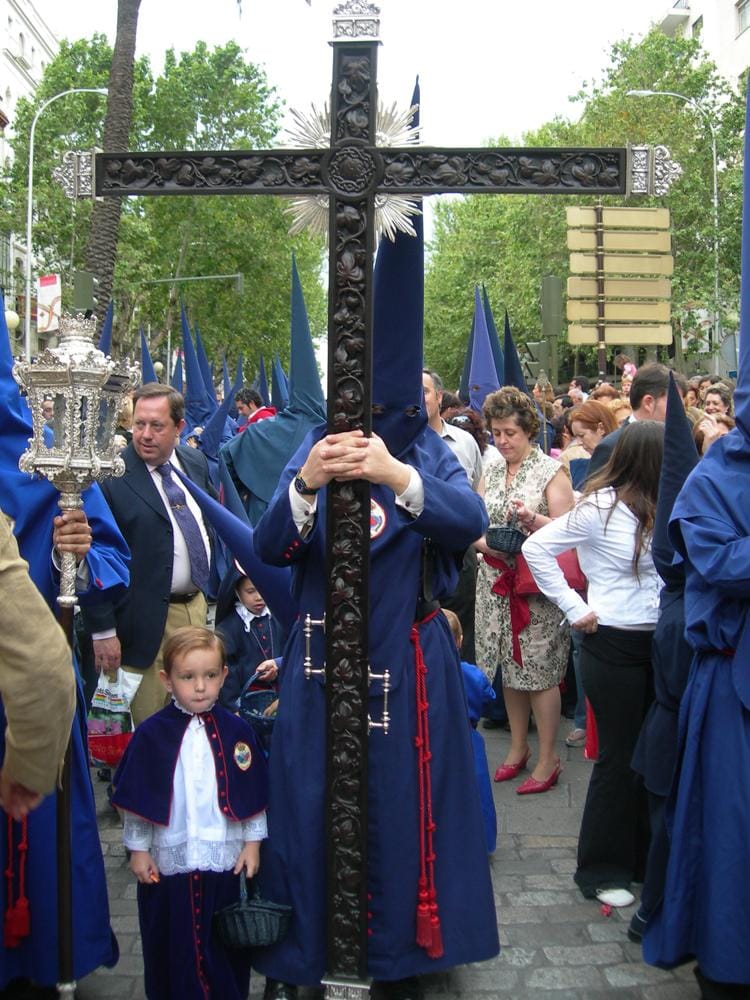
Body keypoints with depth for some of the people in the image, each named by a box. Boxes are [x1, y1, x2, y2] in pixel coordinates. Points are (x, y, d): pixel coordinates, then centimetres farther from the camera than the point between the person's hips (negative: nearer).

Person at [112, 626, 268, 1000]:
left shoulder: (236, 731, -5)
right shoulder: (151, 734, -8)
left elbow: (253, 795, 3)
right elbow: (135, 800, -2)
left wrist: (252, 842, 3)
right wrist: (138, 849, -1)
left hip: (223, 860, 1)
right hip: (167, 861, -1)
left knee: (225, 945, 14)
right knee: (172, 947, 13)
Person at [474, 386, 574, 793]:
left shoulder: (551, 470, -4)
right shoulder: (493, 471, 12)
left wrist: (533, 519, -25)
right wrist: (485, 543, -10)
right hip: (497, 581, 5)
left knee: (539, 670, -2)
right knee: (508, 667, 11)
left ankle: (548, 759, 9)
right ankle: (518, 748, 26)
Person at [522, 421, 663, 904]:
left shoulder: (662, 507, 4)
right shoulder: (599, 509, -12)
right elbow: (536, 547, -10)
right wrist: (573, 608, -10)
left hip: (660, 643, 5)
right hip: (614, 644, -5)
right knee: (619, 757, 3)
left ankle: (645, 857, 30)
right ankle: (602, 869, 19)